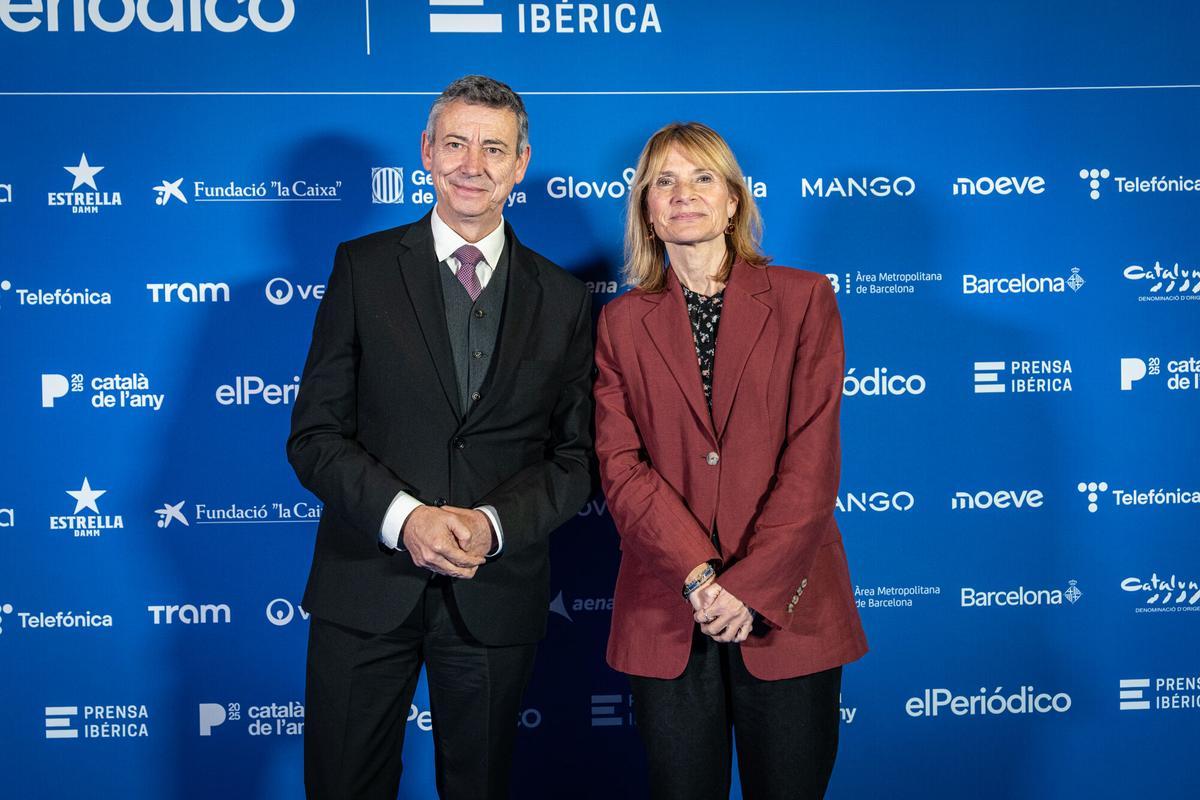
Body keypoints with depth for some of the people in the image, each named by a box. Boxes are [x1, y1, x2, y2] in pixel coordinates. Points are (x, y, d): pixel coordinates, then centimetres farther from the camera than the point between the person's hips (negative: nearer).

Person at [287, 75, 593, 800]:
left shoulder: (564, 298, 5)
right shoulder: (363, 267, 1)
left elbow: (575, 457, 4)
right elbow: (315, 434, -3)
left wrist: (494, 523, -14)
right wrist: (404, 516, -18)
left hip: (497, 593, 1)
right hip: (367, 585, -1)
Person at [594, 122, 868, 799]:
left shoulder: (803, 298, 3)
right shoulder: (623, 322, 8)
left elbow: (812, 457, -5)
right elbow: (621, 465, -1)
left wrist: (749, 585, -13)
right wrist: (700, 575, -14)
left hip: (784, 610, -1)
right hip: (668, 615, 1)